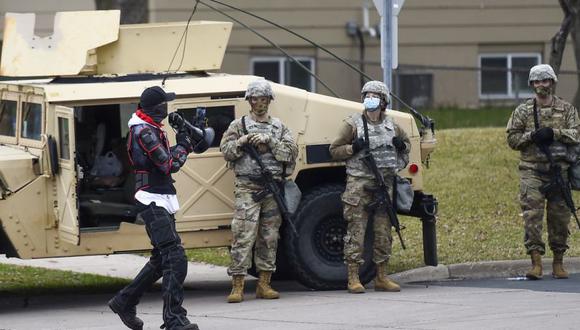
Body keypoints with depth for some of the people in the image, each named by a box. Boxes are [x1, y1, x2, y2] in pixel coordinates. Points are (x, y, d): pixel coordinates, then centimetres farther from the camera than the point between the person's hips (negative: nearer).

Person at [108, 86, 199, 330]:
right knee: (175, 259, -17)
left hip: (161, 202, 10)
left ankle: (124, 302, 28)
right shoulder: (145, 132, -16)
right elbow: (170, 165, -17)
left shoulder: (150, 129, 16)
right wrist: (183, 145, -2)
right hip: (153, 202, -10)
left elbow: (165, 161, 15)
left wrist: (184, 143, 1)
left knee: (161, 259, 18)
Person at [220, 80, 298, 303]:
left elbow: (291, 152, 1)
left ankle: (264, 284, 12)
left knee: (269, 237, 6)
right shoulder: (239, 125, 8)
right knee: (243, 236, -10)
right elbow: (226, 150, 1)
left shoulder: (279, 127, 13)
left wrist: (269, 141, -10)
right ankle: (237, 286, -11)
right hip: (247, 188, -3)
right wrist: (242, 141, -16)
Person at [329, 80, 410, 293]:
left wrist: (402, 146, 4)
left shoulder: (390, 125, 12)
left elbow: (407, 143, 28)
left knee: (383, 231, 8)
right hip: (359, 182, -5)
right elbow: (334, 150, 0)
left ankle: (381, 278, 15)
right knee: (356, 230, -7)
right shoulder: (353, 124, -1)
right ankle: (353, 278, -6)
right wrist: (353, 148, -17)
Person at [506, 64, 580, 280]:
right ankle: (536, 262, -13)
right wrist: (532, 136, -10)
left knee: (559, 216, 4)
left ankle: (558, 262, 14)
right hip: (532, 171, -1)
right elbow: (512, 139, 6)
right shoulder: (522, 111, 9)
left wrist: (553, 133, -16)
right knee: (532, 214, -11)